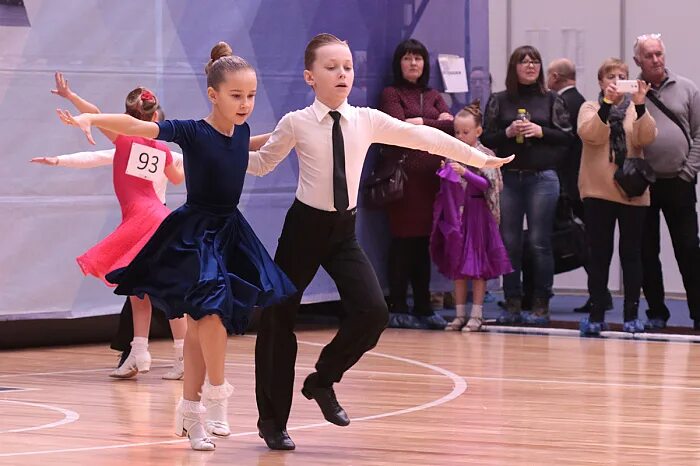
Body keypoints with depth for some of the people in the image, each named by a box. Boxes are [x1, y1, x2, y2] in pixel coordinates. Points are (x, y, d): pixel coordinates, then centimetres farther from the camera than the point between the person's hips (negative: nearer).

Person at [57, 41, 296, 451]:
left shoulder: (241, 131, 3)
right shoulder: (192, 132, -16)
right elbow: (136, 126, -28)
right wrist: (90, 119, -42)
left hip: (229, 233, 6)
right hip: (193, 236, -6)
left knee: (201, 324, 10)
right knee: (212, 309, -25)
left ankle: (190, 412, 18)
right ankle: (216, 393, -7)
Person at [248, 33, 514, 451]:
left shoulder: (367, 121, -2)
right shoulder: (296, 124, -9)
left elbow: (422, 137, 1)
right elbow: (261, 164, 5)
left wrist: (479, 158, 4)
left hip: (345, 229, 3)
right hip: (305, 226, -3)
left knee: (373, 312, -16)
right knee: (279, 318, 1)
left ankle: (323, 380, 10)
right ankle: (273, 421, 15)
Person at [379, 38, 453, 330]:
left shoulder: (433, 97, 20)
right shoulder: (391, 94, 3)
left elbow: (450, 125, 5)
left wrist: (422, 123, -8)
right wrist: (437, 124, -1)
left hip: (431, 173, 5)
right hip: (404, 172, -5)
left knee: (424, 240, 7)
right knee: (404, 240, -5)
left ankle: (423, 308, 11)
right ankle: (397, 309, -1)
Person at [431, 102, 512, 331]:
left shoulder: (484, 155, -5)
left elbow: (486, 184, -13)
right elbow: (446, 184, 13)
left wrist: (465, 172, -24)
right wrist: (445, 171, -7)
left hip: (477, 213, -5)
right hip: (455, 213, 5)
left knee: (477, 264, -2)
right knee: (457, 266, 8)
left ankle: (476, 315, 2)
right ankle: (460, 314, 14)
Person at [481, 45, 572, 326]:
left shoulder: (551, 100, 6)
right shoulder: (499, 101, 8)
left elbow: (567, 136, 3)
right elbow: (486, 139, 5)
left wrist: (541, 132, -11)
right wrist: (507, 133, -12)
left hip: (542, 177, -2)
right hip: (507, 178, 2)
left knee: (540, 242, -3)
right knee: (509, 242, 3)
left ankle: (541, 305, 3)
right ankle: (512, 304, 9)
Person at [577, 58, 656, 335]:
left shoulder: (636, 109, 8)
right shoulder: (591, 108, 6)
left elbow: (647, 137, -10)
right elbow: (589, 134, -14)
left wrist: (639, 105, -22)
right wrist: (607, 103, -24)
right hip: (598, 191, -1)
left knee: (631, 254, 3)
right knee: (599, 254, 1)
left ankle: (631, 315, 7)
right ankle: (596, 315, 4)